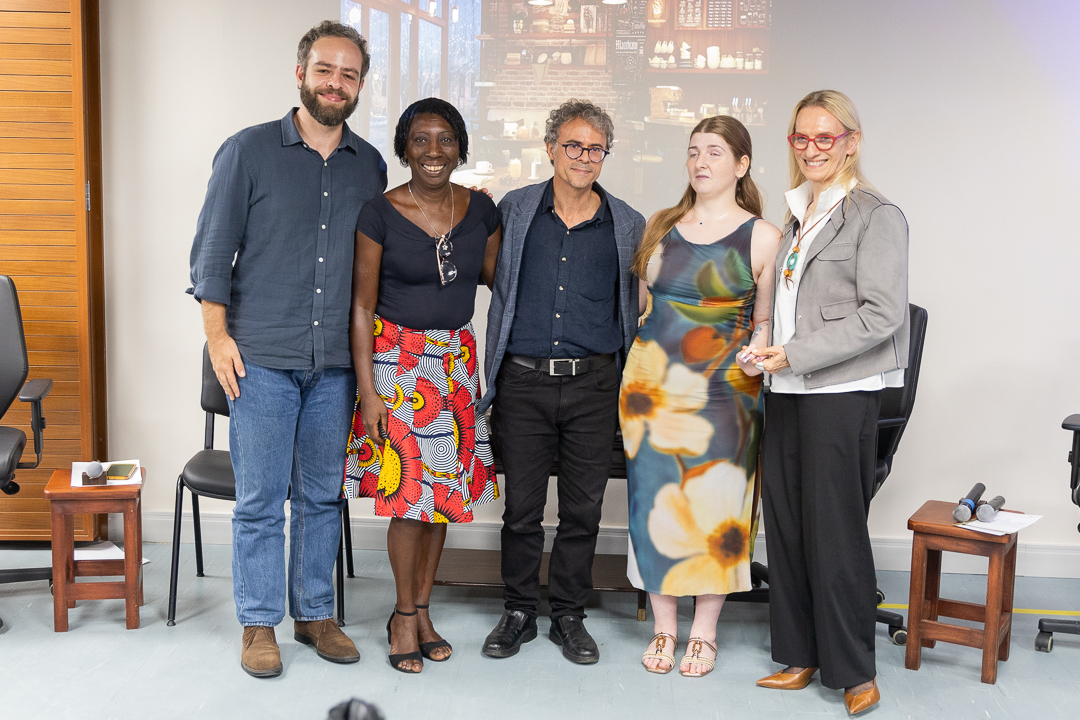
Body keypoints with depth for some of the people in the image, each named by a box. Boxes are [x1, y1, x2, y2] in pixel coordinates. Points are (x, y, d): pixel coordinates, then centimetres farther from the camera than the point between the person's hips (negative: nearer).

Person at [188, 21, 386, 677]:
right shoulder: (249, 151, 0)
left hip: (336, 363, 3)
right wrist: (218, 335, -5)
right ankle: (260, 624, 15)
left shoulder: (370, 166, 10)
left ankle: (315, 614, 24)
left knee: (324, 495, 11)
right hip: (262, 358, -3)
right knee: (260, 500, 2)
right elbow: (212, 250, 1)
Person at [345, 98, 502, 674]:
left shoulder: (480, 210, 2)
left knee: (444, 488, 8)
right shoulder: (380, 214, -9)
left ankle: (420, 610, 23)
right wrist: (368, 391, -12)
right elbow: (362, 308, -8)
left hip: (458, 358, 4)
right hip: (397, 360, -4)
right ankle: (404, 616, 14)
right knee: (409, 492, -5)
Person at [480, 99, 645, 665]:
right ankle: (518, 612, 24)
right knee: (521, 506, 6)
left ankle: (569, 615, 24)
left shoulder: (628, 226, 6)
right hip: (524, 381, 0)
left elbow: (633, 307, 12)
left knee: (583, 509, 7)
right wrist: (493, 381, 10)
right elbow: (497, 287, 13)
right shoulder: (515, 210, 6)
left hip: (593, 384, 0)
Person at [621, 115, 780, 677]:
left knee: (714, 511, 1)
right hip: (652, 382, 3)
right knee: (654, 504, 5)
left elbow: (766, 319, 4)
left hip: (723, 388, -3)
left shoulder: (762, 237, 0)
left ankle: (703, 632, 18)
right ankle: (664, 627, 20)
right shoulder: (662, 226, 10)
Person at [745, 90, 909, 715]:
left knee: (834, 528, -2)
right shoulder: (798, 214, 17)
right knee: (785, 523, 9)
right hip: (787, 389, 7)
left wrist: (796, 354, -16)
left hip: (842, 392, -7)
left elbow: (882, 316, -14)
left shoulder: (876, 216, -6)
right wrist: (766, 353, 7)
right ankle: (801, 657, 22)